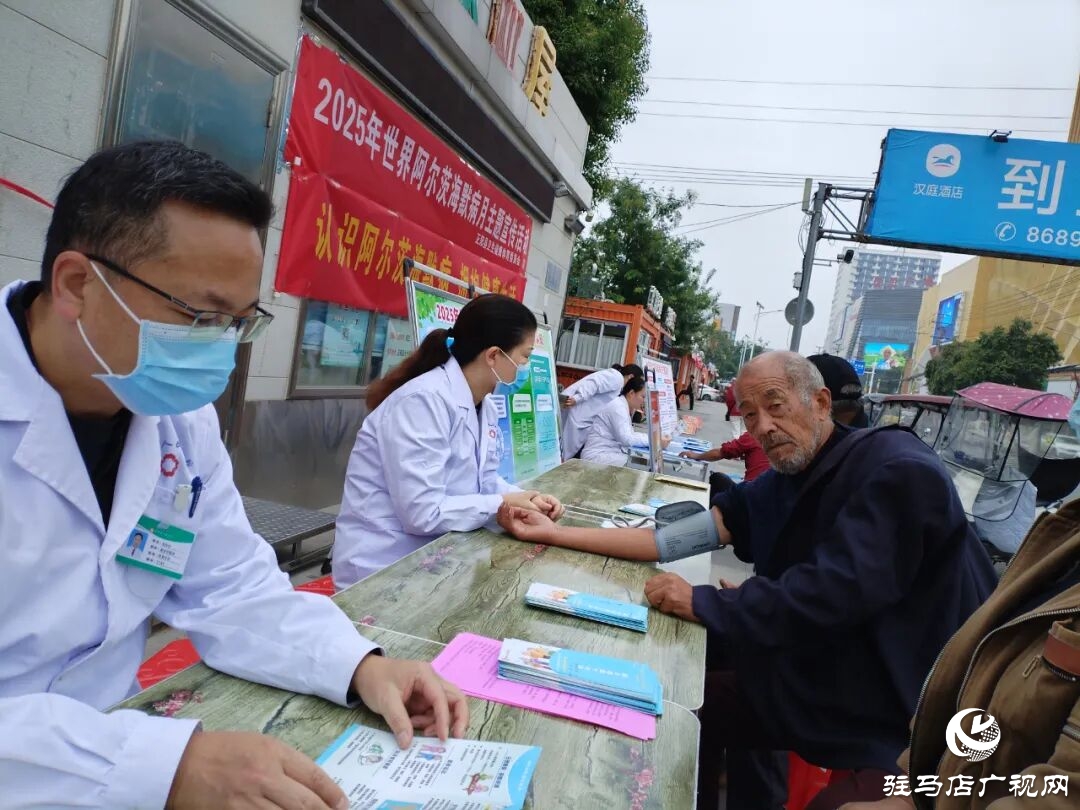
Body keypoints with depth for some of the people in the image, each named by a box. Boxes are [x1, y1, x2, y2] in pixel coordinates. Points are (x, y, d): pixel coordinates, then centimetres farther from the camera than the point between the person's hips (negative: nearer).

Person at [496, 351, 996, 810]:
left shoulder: (898, 471, -23)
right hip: (819, 685, 7)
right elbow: (670, 540, -2)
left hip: (907, 721, -7)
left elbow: (833, 592, -33)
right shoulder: (778, 487, 1)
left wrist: (698, 603, -22)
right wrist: (553, 533, -7)